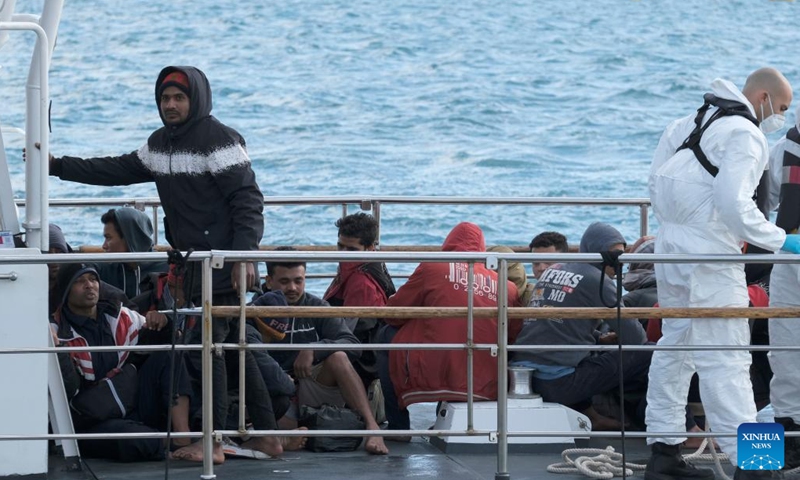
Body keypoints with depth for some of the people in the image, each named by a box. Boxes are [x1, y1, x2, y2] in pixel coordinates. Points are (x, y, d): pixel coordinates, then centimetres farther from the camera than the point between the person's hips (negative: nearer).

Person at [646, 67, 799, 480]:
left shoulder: (693, 122, 15)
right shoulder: (744, 135, -13)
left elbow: (656, 185, 18)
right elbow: (736, 205, -23)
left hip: (671, 246, 9)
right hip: (709, 256, -9)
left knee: (675, 346, 17)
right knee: (725, 359, -10)